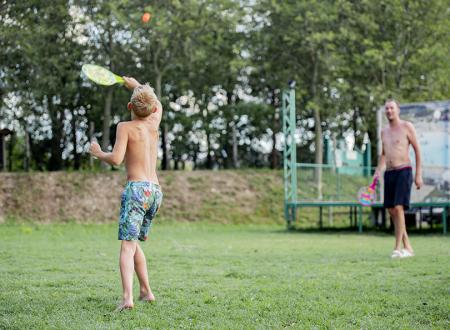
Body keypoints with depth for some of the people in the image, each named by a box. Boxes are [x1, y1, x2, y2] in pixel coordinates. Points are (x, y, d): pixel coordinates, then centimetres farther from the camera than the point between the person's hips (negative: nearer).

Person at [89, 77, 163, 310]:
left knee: (127, 245, -13)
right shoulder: (153, 123, 14)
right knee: (133, 242, 22)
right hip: (156, 190, 6)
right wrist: (137, 85, 50)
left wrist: (98, 153, 5)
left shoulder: (125, 127, -3)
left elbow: (116, 159, -15)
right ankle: (145, 292, 20)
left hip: (136, 188, -6)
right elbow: (157, 104, 37)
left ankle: (127, 298, -29)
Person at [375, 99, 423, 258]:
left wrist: (419, 175, -6)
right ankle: (407, 247, 12)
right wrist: (377, 171, 14)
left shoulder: (407, 126, -1)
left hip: (404, 171, -6)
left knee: (398, 208, -16)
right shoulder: (384, 131, 16)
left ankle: (398, 248, -12)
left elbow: (417, 150, -1)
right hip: (389, 173, 6)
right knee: (391, 210, 3)